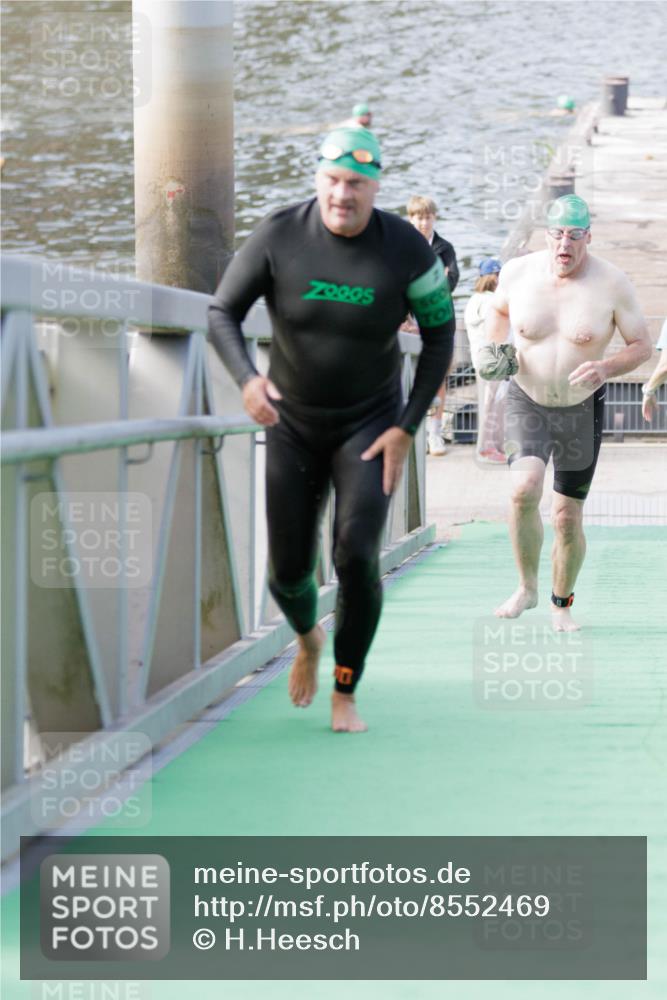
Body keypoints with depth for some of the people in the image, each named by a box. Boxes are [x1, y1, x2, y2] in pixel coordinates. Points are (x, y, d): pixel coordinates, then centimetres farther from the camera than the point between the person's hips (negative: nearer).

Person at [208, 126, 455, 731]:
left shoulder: (406, 249, -18)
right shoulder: (279, 235, -18)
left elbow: (440, 334, -6)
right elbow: (222, 313, -12)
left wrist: (407, 429, -12)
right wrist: (247, 380, -32)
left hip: (370, 424, -1)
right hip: (293, 425, 1)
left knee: (357, 556, -20)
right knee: (288, 572, 2)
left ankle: (345, 696, 0)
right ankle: (308, 637, 41)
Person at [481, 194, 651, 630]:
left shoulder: (612, 284, -13)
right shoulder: (518, 273, -8)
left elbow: (642, 345, -6)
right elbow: (499, 309, 15)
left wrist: (605, 368, -26)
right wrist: (495, 347, -6)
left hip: (581, 410, 0)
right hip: (527, 402, 0)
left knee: (568, 517, 3)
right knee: (525, 488, -26)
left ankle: (562, 605, 27)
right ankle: (527, 587, -5)